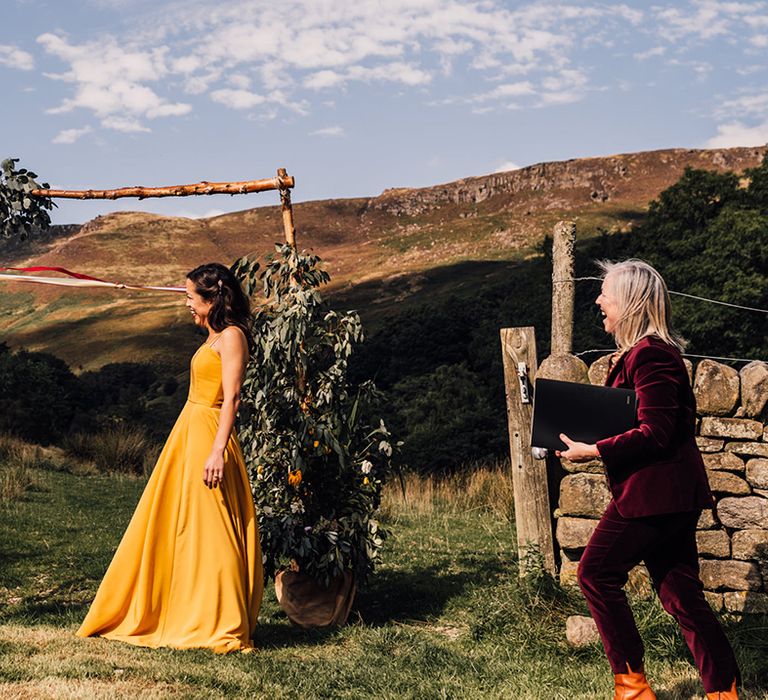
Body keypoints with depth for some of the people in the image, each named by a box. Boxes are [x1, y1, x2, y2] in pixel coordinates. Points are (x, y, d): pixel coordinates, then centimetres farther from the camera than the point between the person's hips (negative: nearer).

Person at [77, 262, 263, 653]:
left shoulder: (231, 336, -11)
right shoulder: (214, 337, 17)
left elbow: (231, 398, -19)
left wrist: (218, 451, -25)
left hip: (207, 437, -10)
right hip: (188, 432, 10)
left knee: (206, 532, -7)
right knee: (169, 527, 14)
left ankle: (219, 626, 0)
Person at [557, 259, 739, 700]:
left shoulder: (649, 354, -17)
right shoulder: (639, 352, 16)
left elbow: (654, 433, -22)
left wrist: (593, 452, -19)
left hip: (654, 491, -10)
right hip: (674, 490, 10)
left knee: (597, 573, -1)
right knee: (681, 593, 11)